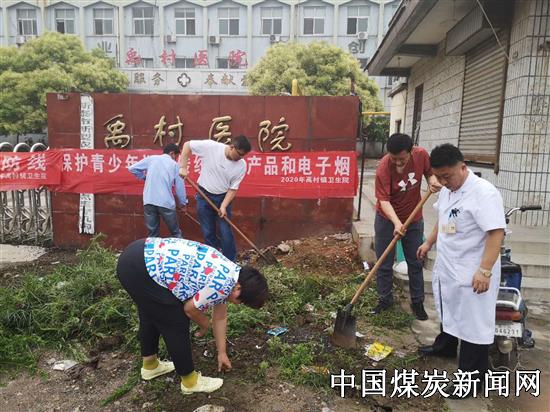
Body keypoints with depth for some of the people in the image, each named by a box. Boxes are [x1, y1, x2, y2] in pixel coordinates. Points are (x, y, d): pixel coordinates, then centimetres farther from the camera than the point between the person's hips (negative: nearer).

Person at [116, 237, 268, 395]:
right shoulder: (222, 285, -16)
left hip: (144, 254, 10)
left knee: (151, 315, 29)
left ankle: (150, 365, 50)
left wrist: (222, 352, 30)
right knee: (176, 325, 5)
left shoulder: (228, 274, 13)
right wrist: (204, 324, 18)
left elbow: (220, 316, 23)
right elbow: (190, 308, -2)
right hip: (139, 269, -10)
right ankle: (190, 381, 23)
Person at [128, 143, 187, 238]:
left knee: (152, 233, 12)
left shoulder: (151, 159, 11)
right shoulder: (175, 164, 8)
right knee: (175, 233, 13)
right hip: (166, 202, -2)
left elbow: (132, 168, 13)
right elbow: (180, 187, 9)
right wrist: (183, 203, 21)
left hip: (149, 201, 2)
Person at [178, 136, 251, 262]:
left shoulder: (241, 165, -14)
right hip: (204, 196, 0)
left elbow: (233, 188, -8)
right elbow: (187, 145, -8)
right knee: (208, 232, 8)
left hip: (223, 197, 0)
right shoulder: (210, 146, -20)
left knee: (226, 232, -3)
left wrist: (224, 206, -17)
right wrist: (183, 167, -14)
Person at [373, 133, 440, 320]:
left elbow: (429, 172, 4)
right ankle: (385, 299, 26)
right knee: (384, 264, 6)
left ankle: (417, 301, 28)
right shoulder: (383, 167, -26)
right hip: (387, 219, -2)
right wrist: (396, 222, -43)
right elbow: (384, 200, -28)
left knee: (415, 262, 12)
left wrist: (433, 181, -19)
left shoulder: (421, 154, -16)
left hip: (414, 218, 3)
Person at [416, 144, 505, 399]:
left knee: (473, 324, 3)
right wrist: (429, 243, 26)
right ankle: (445, 347, 49)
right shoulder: (447, 190, 4)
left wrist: (485, 271, -30)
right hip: (447, 268, 9)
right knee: (448, 311, 27)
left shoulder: (484, 193, -23)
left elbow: (496, 233, -27)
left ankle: (472, 377, 17)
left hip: (471, 275, -9)